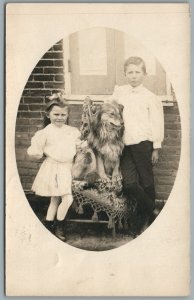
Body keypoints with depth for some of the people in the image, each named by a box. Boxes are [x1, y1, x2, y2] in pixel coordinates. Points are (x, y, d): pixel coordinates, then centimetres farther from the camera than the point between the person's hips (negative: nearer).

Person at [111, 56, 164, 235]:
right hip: (125, 144, 3)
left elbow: (156, 123, 1)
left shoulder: (150, 97, -1)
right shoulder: (119, 92, 9)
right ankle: (150, 211, 14)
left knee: (146, 181, 7)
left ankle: (148, 214, 26)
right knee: (129, 183, -7)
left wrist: (156, 147, 0)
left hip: (143, 143, -3)